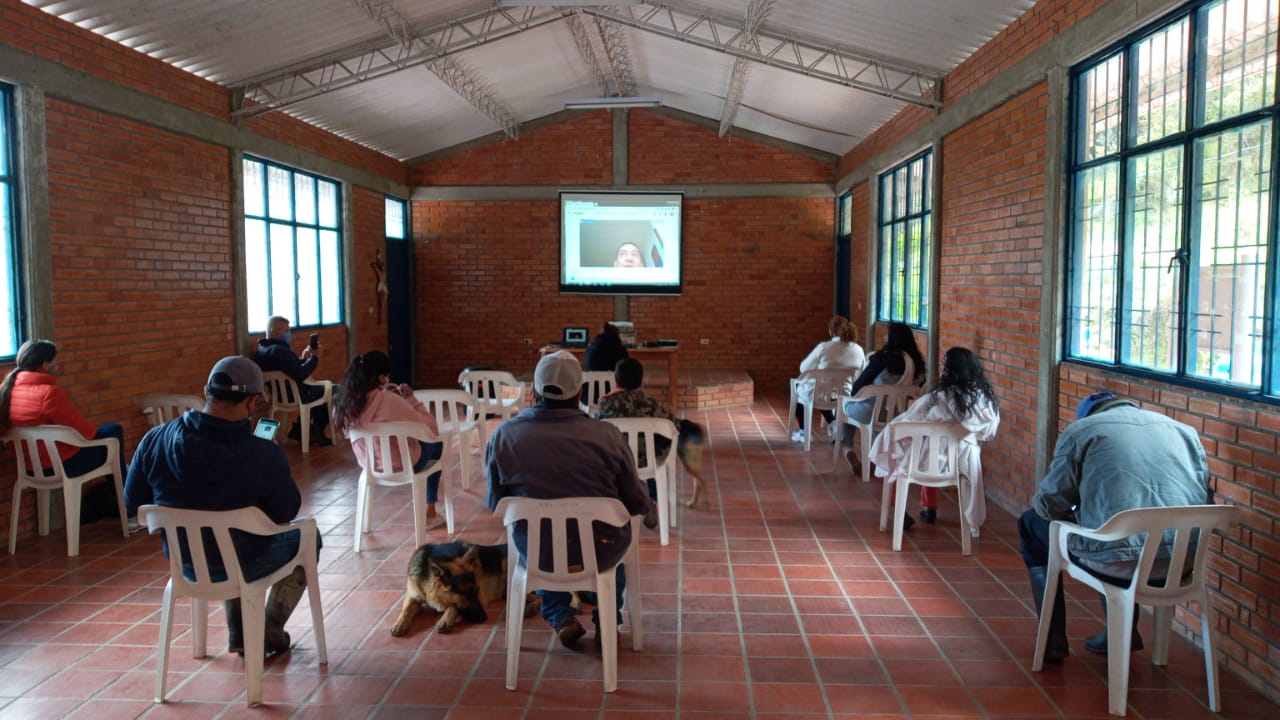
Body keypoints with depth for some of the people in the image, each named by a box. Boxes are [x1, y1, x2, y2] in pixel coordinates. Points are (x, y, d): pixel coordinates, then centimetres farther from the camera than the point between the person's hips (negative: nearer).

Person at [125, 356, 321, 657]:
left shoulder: (155, 439, -17)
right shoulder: (264, 454, -28)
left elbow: (133, 502, -1)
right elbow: (286, 512, -12)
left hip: (182, 560, 5)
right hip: (241, 565, -4)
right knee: (306, 536, 24)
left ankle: (239, 635, 39)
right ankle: (271, 633, 27)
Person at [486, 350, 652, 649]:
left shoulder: (504, 435, -14)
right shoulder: (607, 434, -18)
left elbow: (494, 502, -1)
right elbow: (636, 503, -8)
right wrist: (649, 504, 16)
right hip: (599, 554, -1)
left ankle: (560, 618, 31)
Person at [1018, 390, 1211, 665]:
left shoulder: (1080, 430, 2)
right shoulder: (1183, 430, 17)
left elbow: (1050, 505, 0)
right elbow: (1205, 499, 18)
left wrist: (1037, 501, 23)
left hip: (1122, 562, -6)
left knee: (1031, 524, 20)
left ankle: (1054, 640, 21)